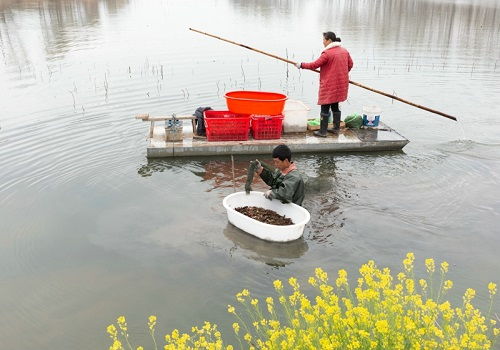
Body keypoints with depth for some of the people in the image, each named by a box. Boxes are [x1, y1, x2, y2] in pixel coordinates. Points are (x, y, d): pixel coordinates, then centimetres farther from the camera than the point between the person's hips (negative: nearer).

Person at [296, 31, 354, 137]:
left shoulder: (327, 53, -17)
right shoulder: (344, 51, 7)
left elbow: (315, 65, -15)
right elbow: (350, 64, 16)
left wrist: (301, 65, -3)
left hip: (329, 86, -8)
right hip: (341, 84, 8)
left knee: (325, 108, -1)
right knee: (335, 106, 20)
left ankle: (322, 131, 2)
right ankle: (336, 128, 26)